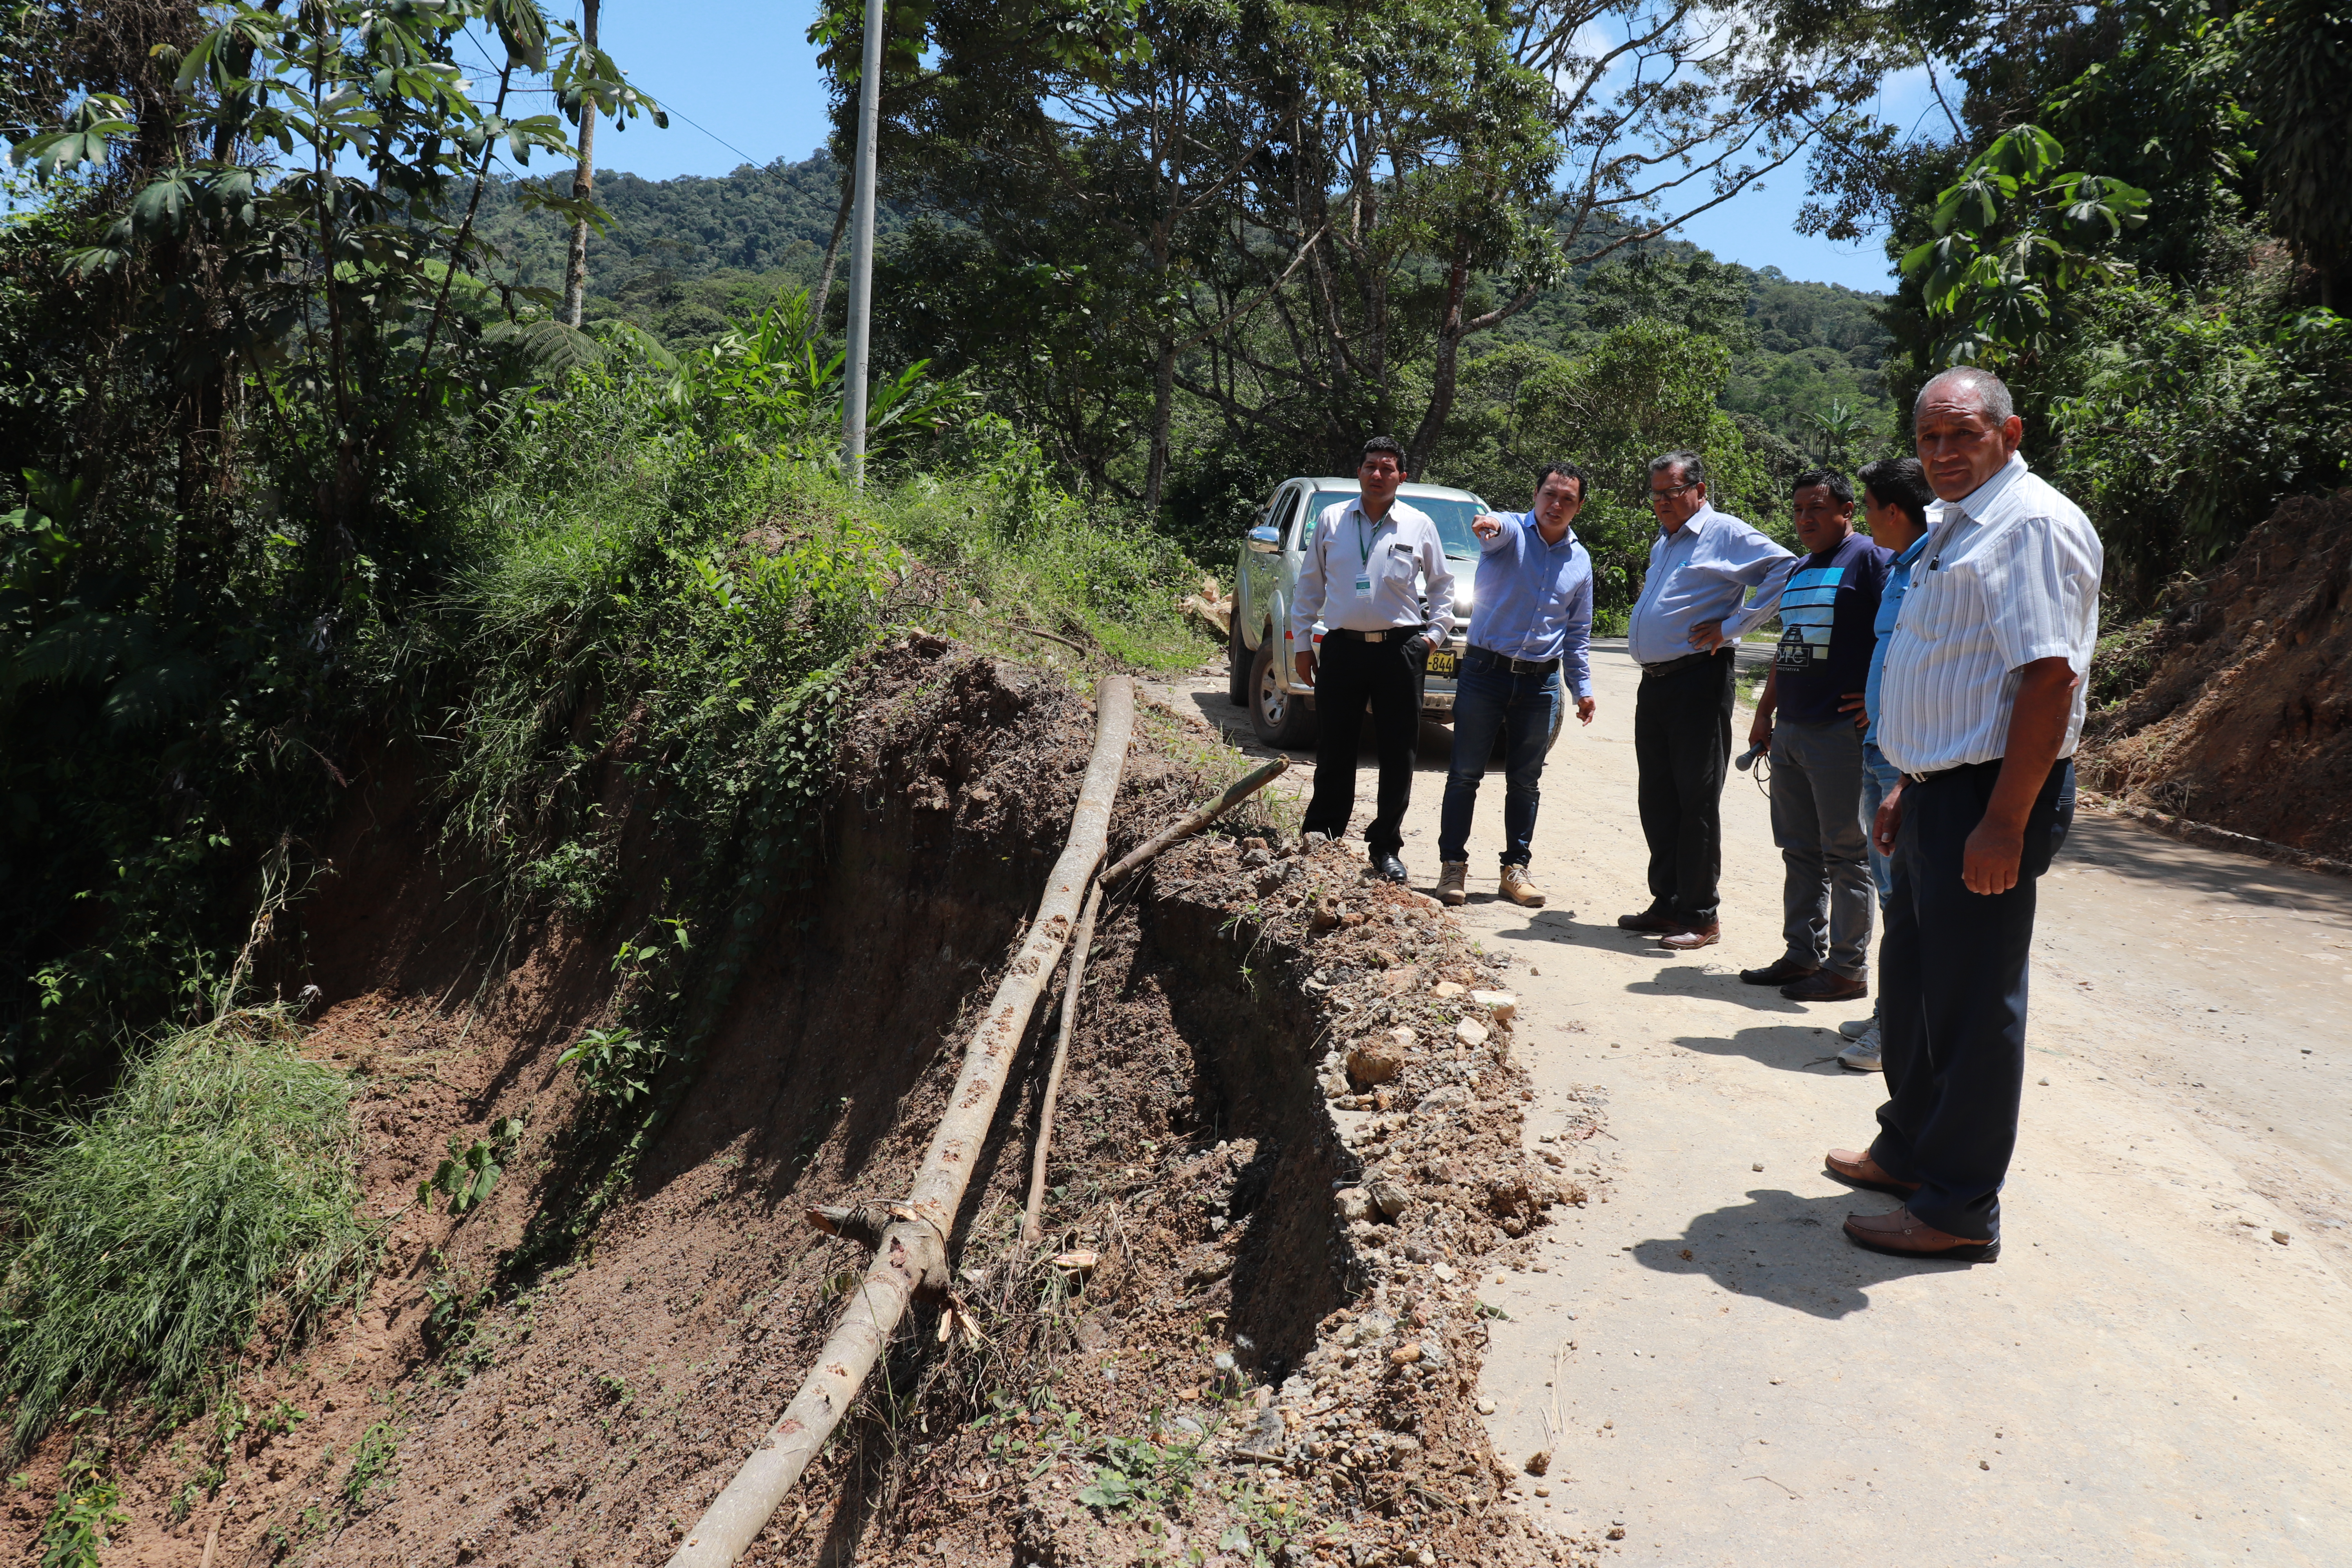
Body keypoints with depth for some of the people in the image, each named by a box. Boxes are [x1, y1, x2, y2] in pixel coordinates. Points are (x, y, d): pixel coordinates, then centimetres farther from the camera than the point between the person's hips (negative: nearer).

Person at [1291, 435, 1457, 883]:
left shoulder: (1419, 525, 6)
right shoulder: (1331, 520, 8)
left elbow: (1442, 585, 16)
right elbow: (1309, 586, 12)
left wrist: (1435, 632, 4)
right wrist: (1303, 644, 8)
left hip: (1400, 649, 0)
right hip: (1342, 647, 0)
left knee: (1398, 753, 3)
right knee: (1334, 751, 4)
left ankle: (1385, 848, 13)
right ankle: (1320, 841, 13)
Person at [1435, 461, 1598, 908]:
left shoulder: (1580, 560, 11)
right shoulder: (1511, 533, -3)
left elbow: (1578, 632, 18)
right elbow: (1499, 527, -30)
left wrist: (1583, 687, 11)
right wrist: (1490, 524, -54)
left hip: (1541, 682, 4)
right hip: (1485, 671, -4)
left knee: (1525, 782, 9)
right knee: (1465, 774, 0)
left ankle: (1516, 867, 18)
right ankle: (1453, 864, 9)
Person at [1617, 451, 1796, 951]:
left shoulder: (1725, 534, -5)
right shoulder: (1662, 544, 21)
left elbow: (1786, 569, -15)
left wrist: (1732, 626, -15)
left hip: (1698, 680, -8)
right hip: (1653, 684, 8)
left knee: (1696, 800, -5)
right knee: (1657, 798, 11)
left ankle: (1700, 916, 1)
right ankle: (1667, 903, 20)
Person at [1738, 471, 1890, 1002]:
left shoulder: (1869, 559, -6)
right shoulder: (1799, 571, 20)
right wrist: (1765, 712, 23)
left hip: (1841, 733, -8)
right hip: (1789, 731, 8)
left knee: (1846, 854, -2)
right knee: (1800, 851, 13)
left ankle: (1848, 968, 5)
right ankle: (1803, 954, 22)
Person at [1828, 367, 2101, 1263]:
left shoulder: (2031, 526, -15)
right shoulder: (1958, 529, 17)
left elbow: (2049, 679, -23)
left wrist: (2004, 821, -26)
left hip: (1989, 801, -10)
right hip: (1942, 790, 10)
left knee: (1971, 1002, -2)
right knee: (1912, 980, 19)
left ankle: (1961, 1209, 9)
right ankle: (1909, 1152, 35)